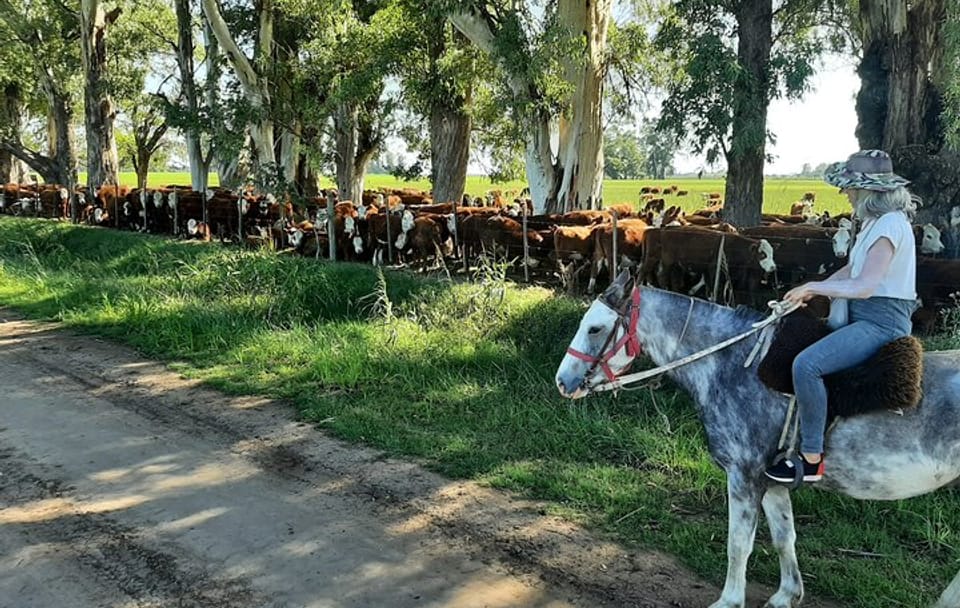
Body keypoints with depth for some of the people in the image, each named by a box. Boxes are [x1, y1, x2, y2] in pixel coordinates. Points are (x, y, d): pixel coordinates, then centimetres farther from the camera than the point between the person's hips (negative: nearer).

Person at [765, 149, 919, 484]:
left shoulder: (890, 224, -19)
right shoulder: (875, 220, 13)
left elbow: (864, 286, -27)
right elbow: (851, 269, 20)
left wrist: (813, 287, -16)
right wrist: (810, 292, 7)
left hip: (881, 321, -11)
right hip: (862, 315, 11)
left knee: (806, 364, -28)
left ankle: (811, 461, -19)